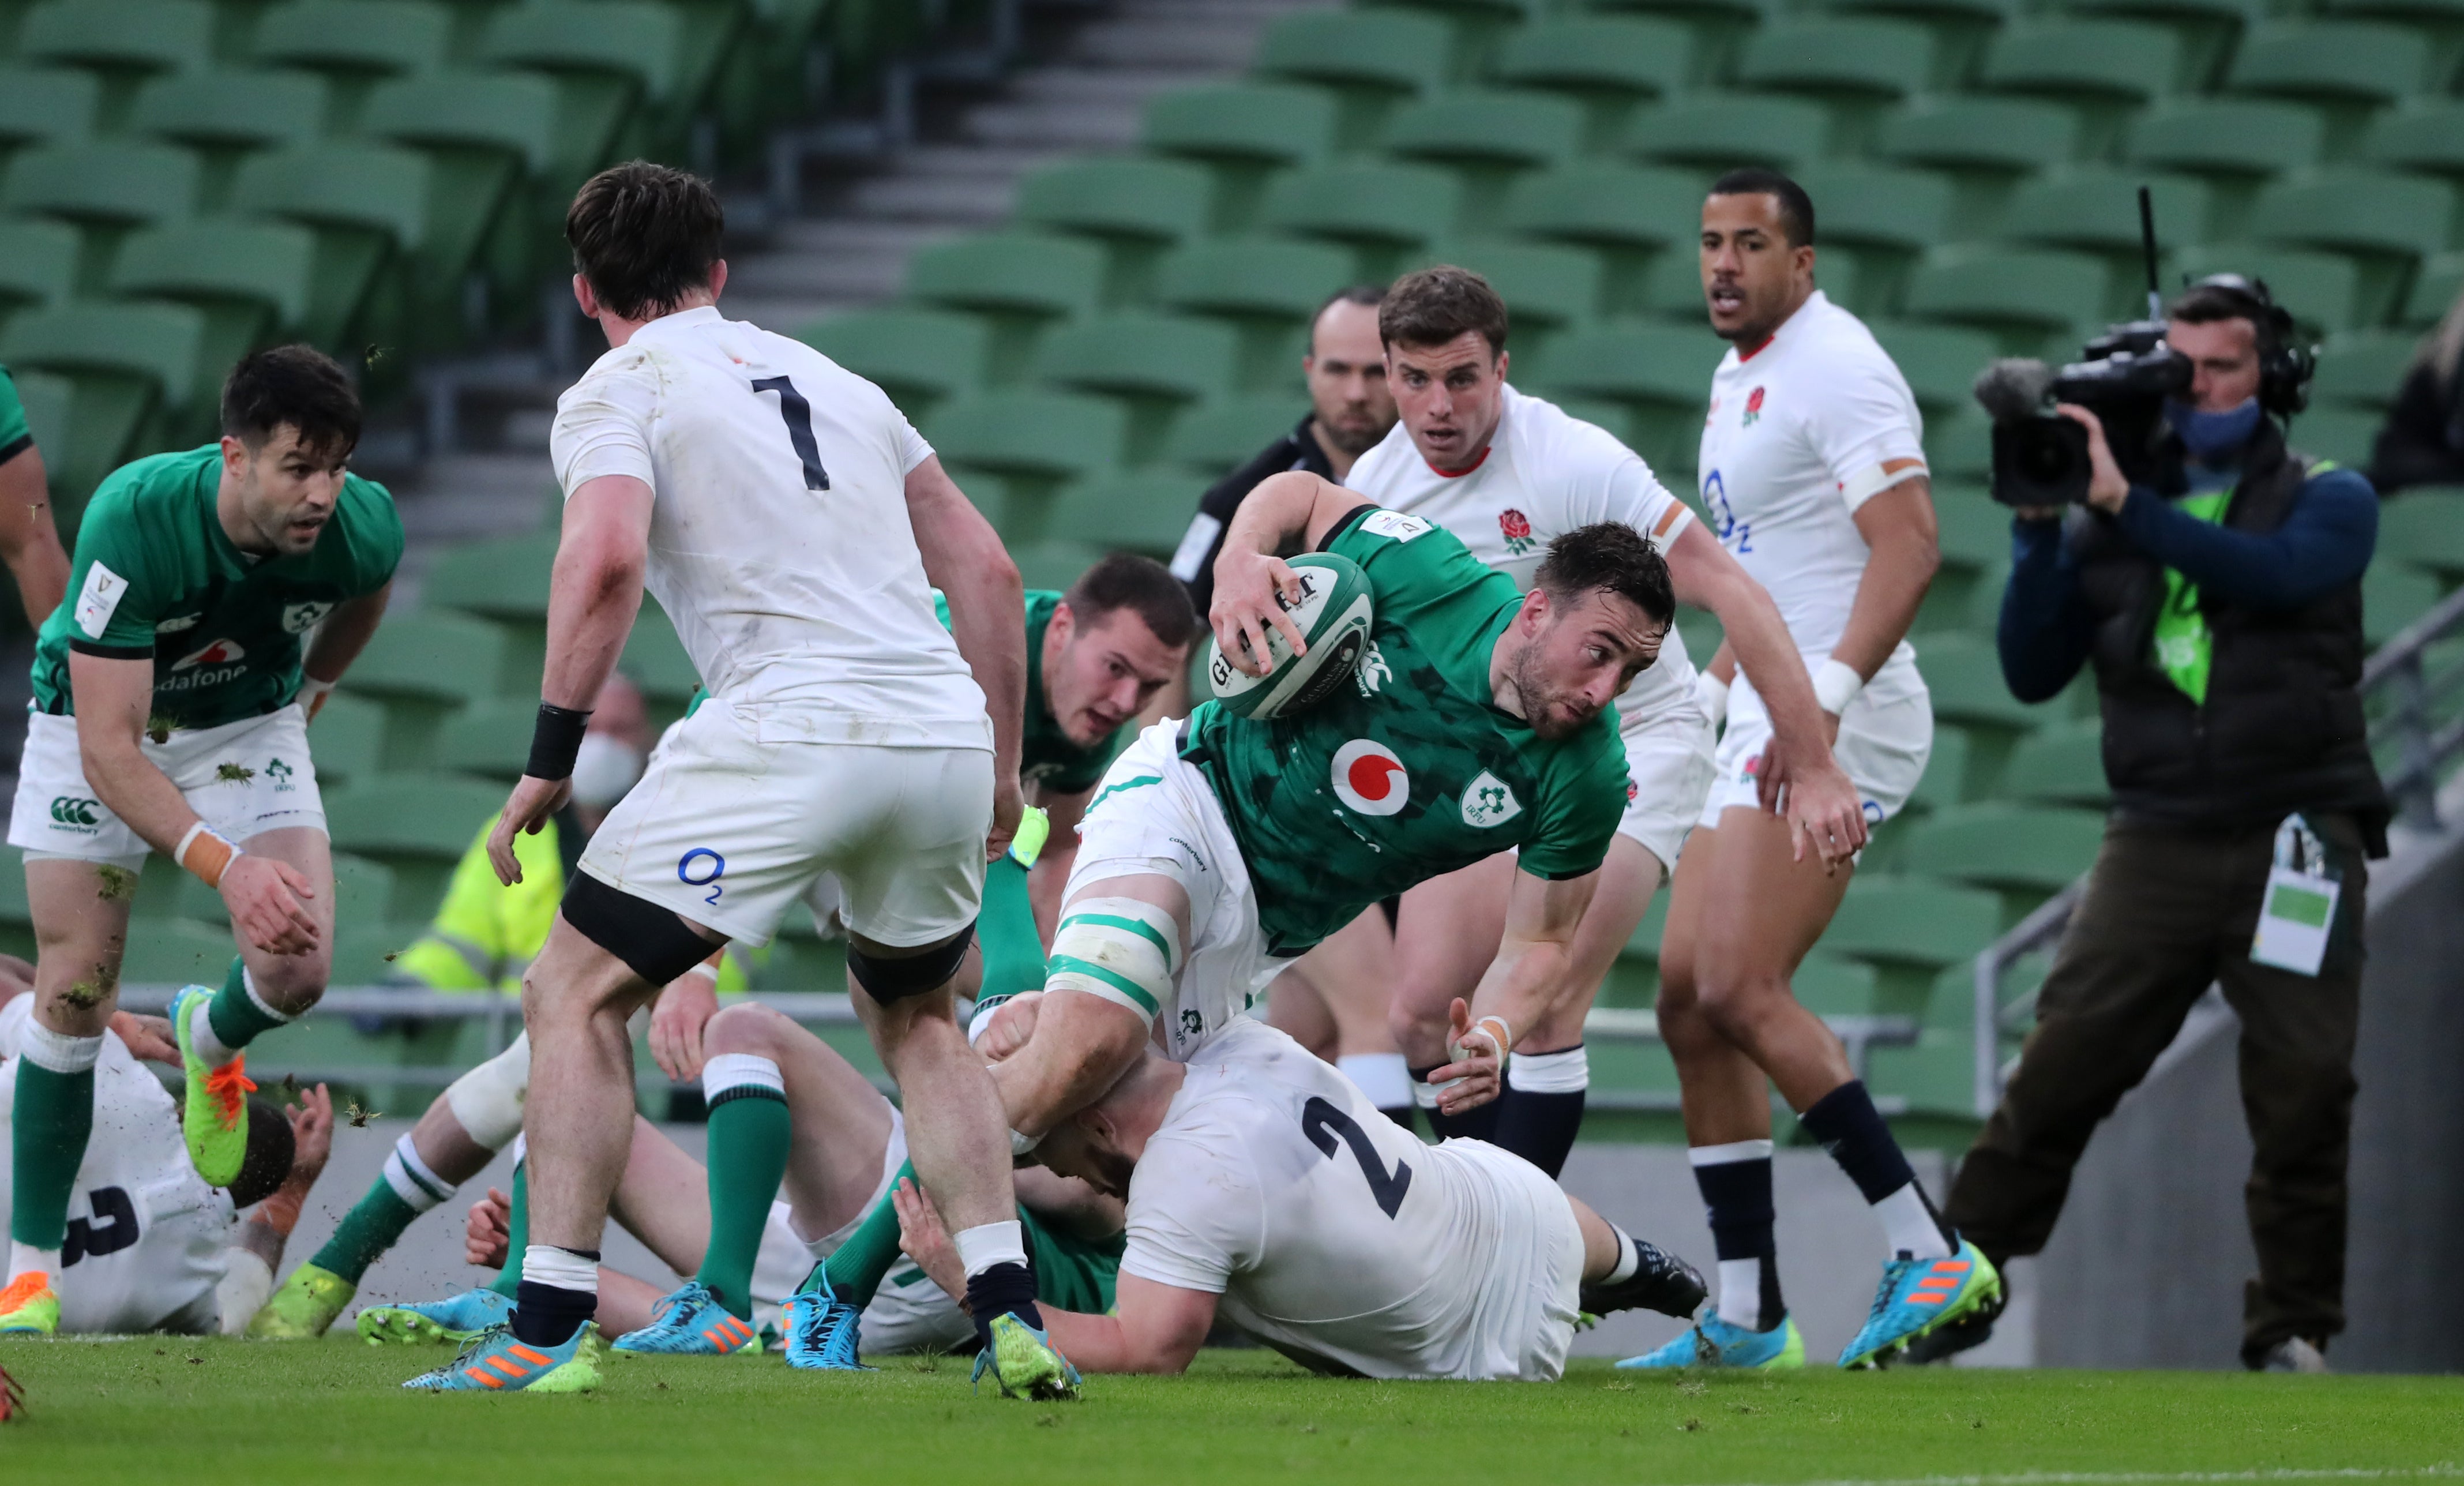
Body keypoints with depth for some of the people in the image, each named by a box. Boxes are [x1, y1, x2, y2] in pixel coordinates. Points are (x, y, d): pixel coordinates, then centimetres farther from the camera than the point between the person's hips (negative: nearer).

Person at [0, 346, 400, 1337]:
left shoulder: (363, 528, -26)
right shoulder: (132, 520, -38)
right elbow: (108, 745, -36)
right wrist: (225, 866, -47)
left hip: (248, 723, 3)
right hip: (96, 721, -3)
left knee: (297, 969, -14)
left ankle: (211, 1041, 25)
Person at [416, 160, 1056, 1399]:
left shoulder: (614, 395, 7)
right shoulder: (835, 381, 25)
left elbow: (606, 558, -13)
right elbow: (985, 571, 22)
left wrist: (549, 761, -8)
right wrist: (1000, 771, 26)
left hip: (790, 736, -6)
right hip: (946, 732, 6)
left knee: (576, 993, 6)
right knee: (914, 1016, 28)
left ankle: (551, 1329, -3)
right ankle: (1009, 1313, 13)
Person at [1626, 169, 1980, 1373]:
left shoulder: (1834, 371, -12)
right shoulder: (1743, 380, 19)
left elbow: (1909, 546, -21)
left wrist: (1825, 691, -29)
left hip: (1839, 722, -10)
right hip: (1769, 722, 10)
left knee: (1740, 991, -18)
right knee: (1690, 1004, 6)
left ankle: (1928, 1251, -16)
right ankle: (1749, 1316, 8)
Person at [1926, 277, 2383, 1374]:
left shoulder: (2326, 500, 7)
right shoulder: (2106, 522, 13)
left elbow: (2281, 572, -17)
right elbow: (2032, 672, 6)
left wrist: (2126, 508, -22)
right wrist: (2039, 531, -7)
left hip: (2297, 842, -2)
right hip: (2157, 845, 2)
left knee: (2305, 1095, -8)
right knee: (2058, 1068, -8)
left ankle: (2291, 1331, 3)